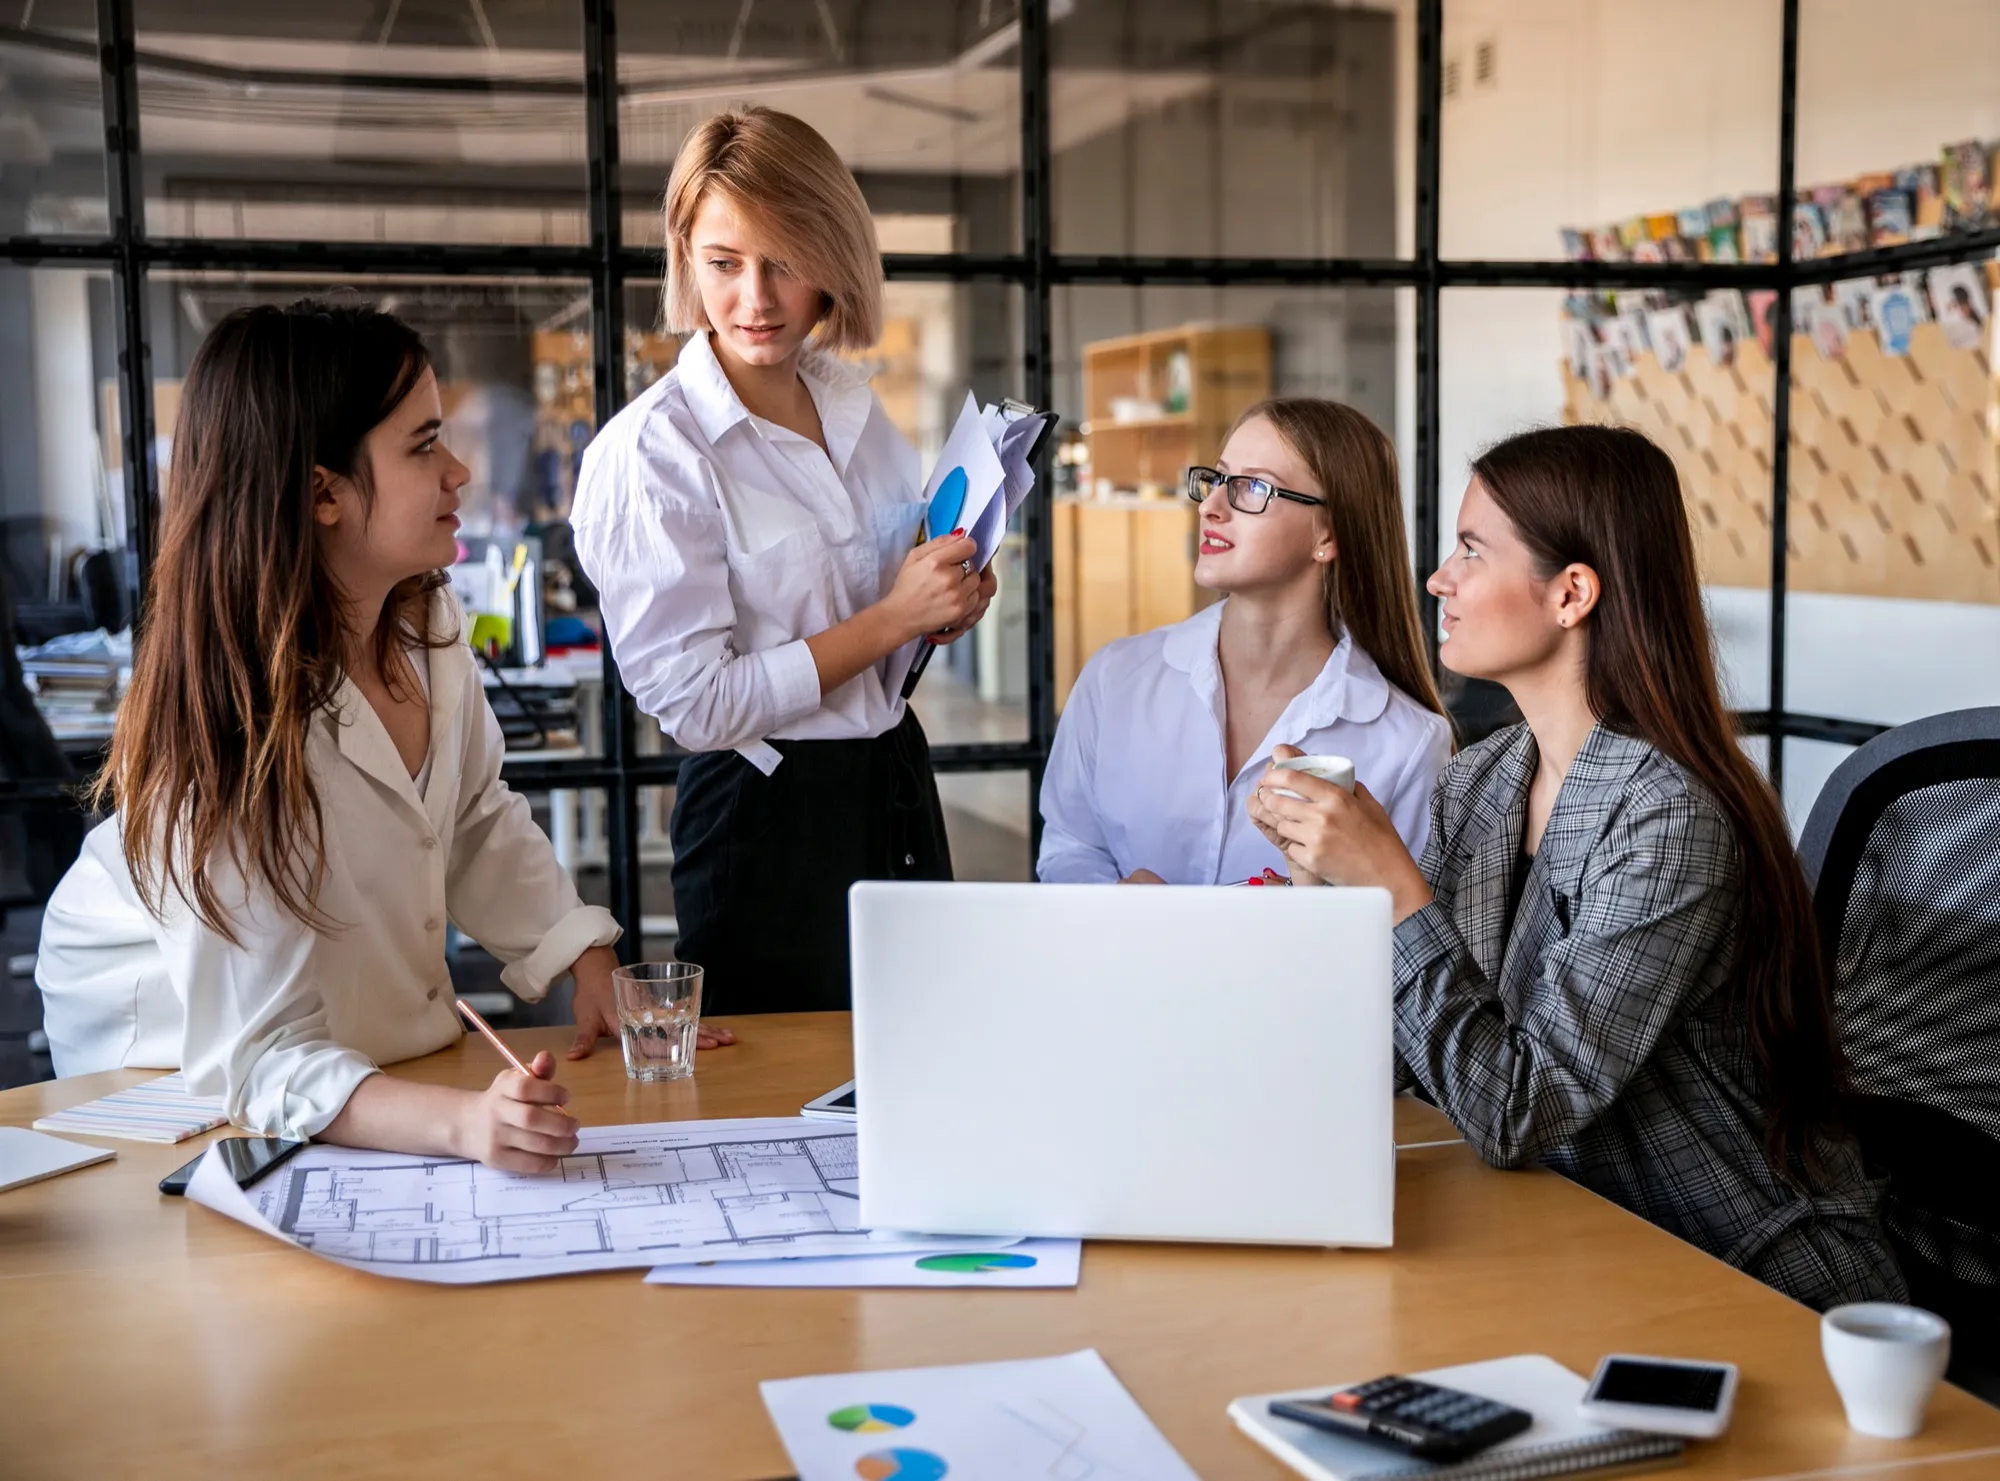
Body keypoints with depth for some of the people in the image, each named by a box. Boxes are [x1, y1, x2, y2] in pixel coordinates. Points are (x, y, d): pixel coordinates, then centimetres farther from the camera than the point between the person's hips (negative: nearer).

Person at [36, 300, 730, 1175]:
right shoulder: (231, 721, -33)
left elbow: (478, 824, 6)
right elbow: (262, 1062, -33)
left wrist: (595, 974, -5)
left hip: (375, 1021, 6)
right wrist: (460, 1122, -49)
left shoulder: (424, 625, -11)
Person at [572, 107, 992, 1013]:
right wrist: (891, 618, -20)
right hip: (768, 823, -7)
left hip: (897, 784, 7)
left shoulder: (851, 401, 5)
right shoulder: (647, 451, -17)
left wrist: (950, 602, 0)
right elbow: (695, 703, -20)